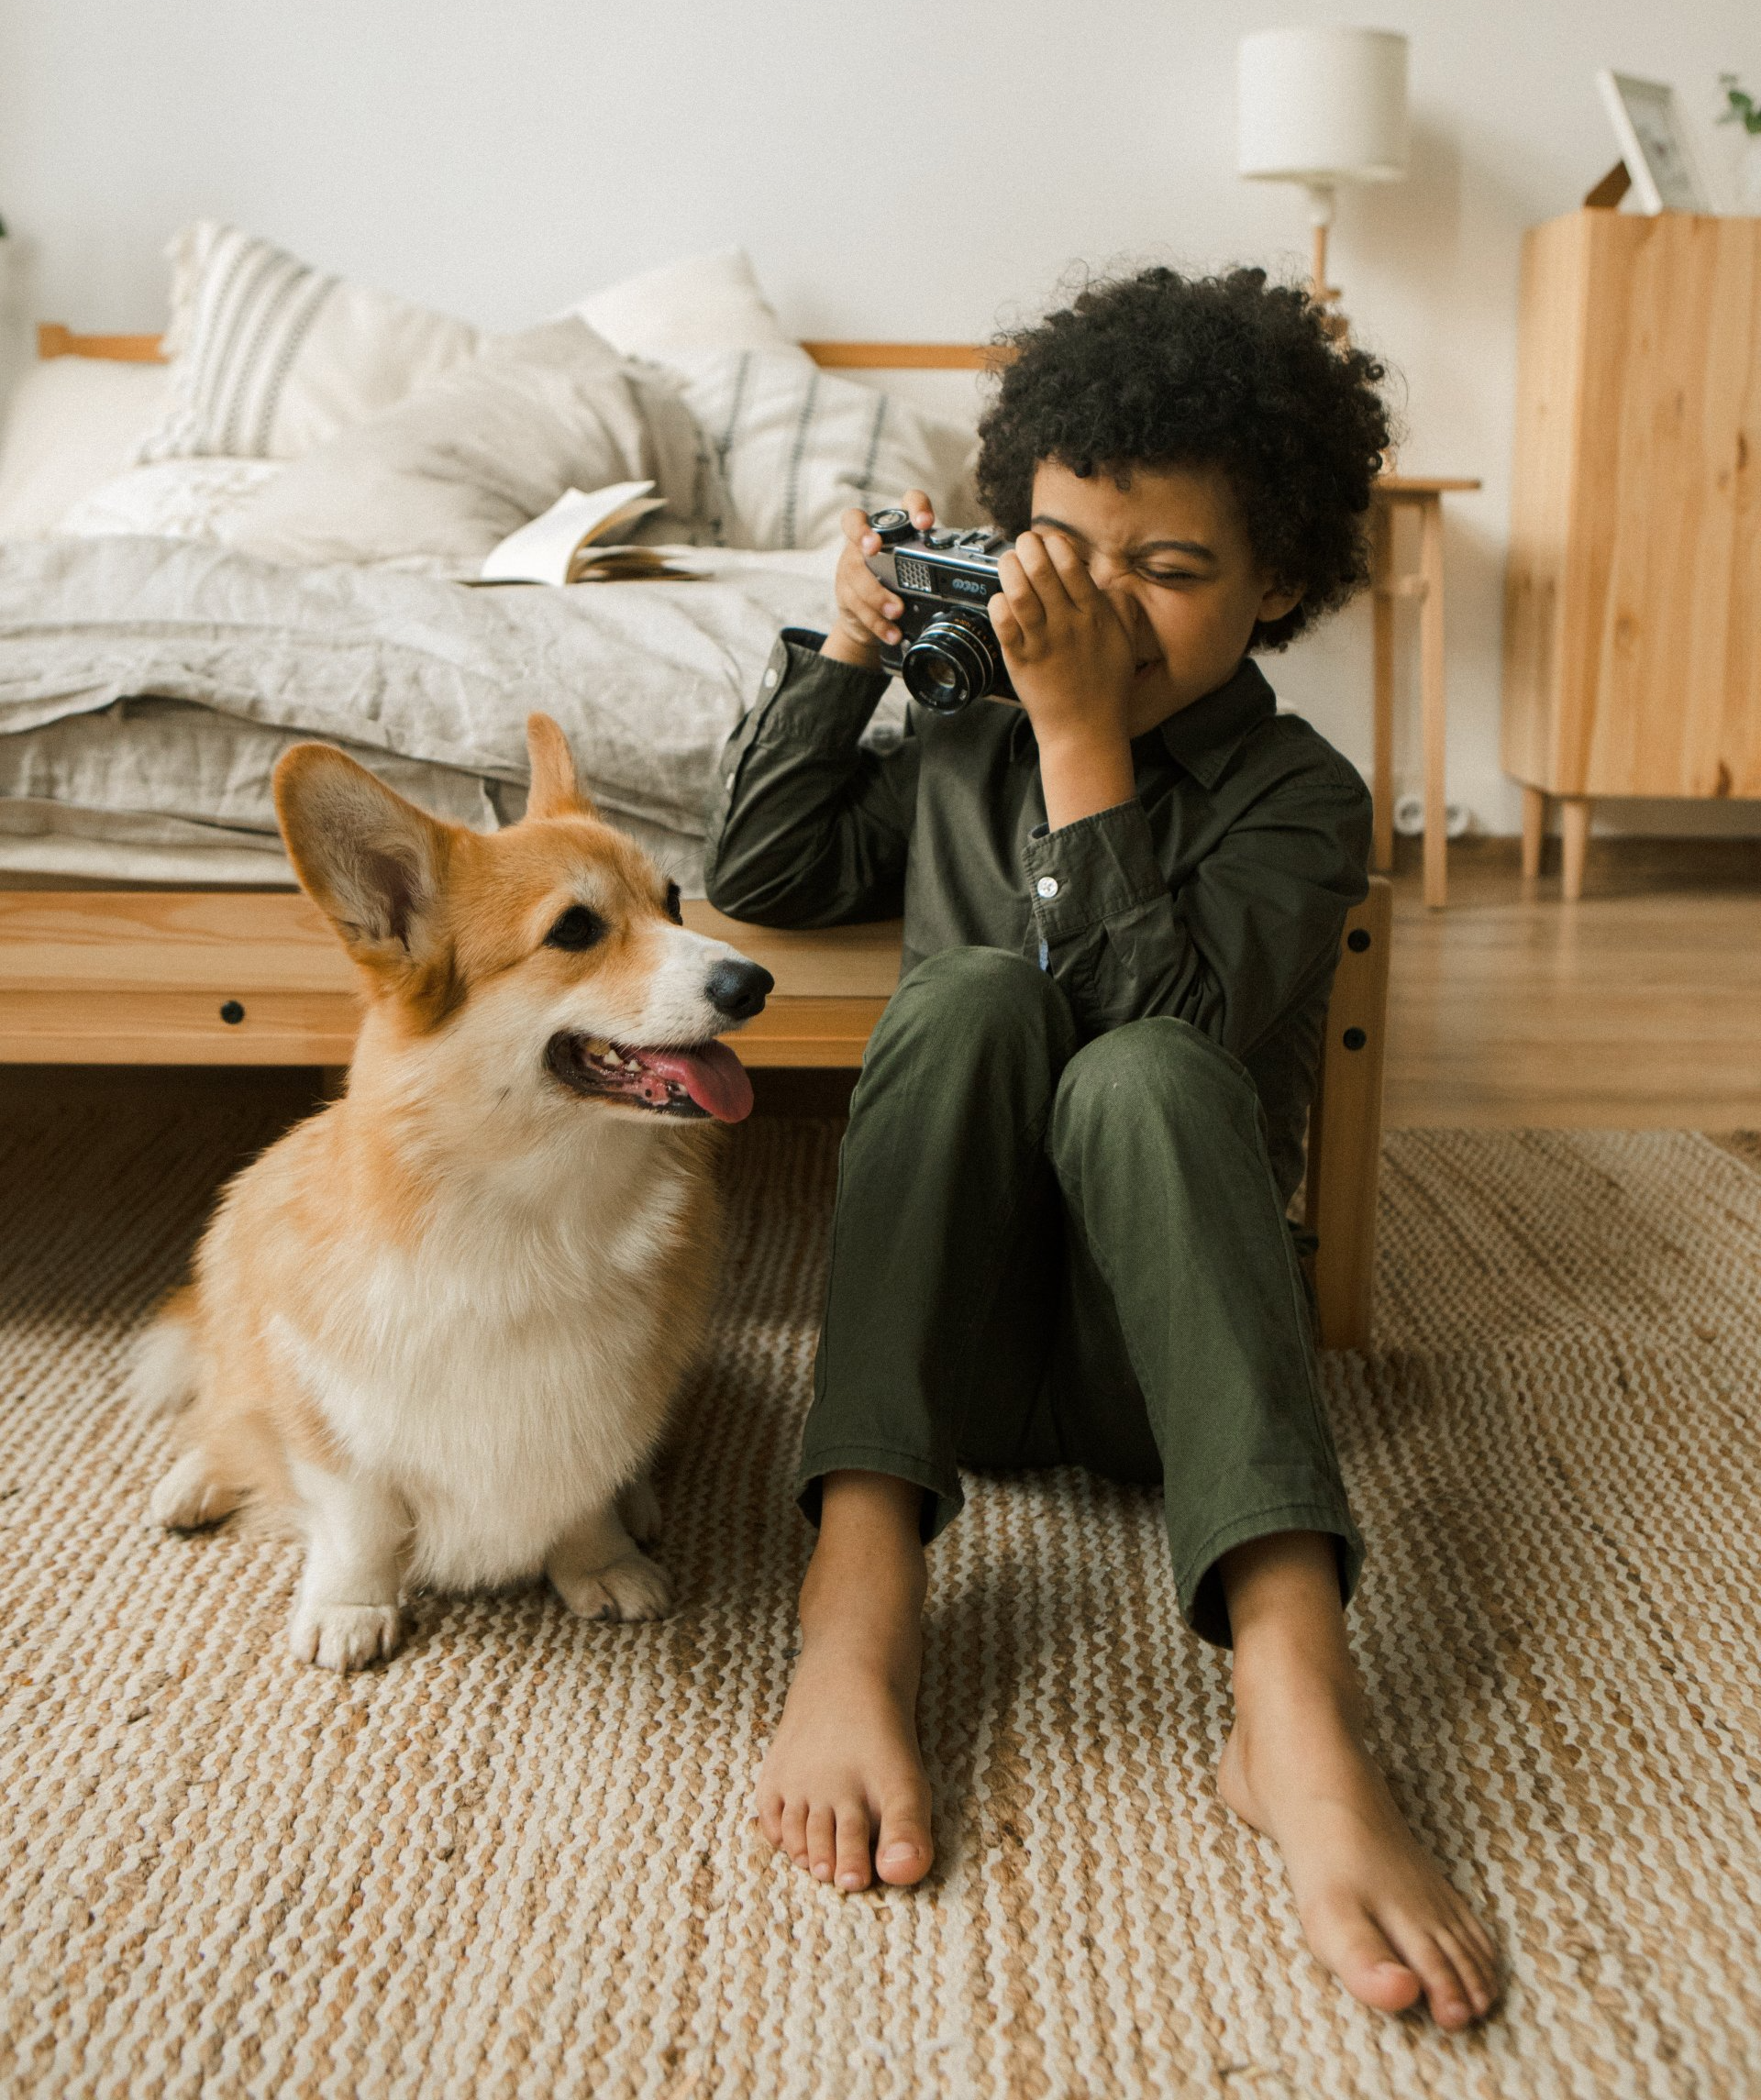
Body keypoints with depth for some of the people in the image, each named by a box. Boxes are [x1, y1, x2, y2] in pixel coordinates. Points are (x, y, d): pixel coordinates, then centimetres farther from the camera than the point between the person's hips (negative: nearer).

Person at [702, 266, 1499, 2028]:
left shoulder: (1296, 798, -1)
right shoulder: (958, 748, 13)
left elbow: (1160, 1012, -17)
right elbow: (755, 879, 16)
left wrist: (1084, 732, -19)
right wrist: (844, 653, 8)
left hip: (1155, 1343, -2)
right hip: (945, 1325, 3)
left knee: (1140, 1070, -33)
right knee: (975, 988, -25)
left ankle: (1293, 1704, -49)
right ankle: (859, 1597, -41)